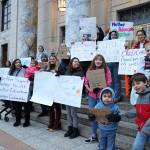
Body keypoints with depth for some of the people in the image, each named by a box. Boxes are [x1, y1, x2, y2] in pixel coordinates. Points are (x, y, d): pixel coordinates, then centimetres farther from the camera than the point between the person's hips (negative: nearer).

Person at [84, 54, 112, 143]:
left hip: (101, 96, -4)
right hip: (91, 95, 4)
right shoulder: (90, 70, 8)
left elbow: (109, 82, -6)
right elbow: (86, 82, 6)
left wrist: (101, 87, -20)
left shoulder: (106, 70, -2)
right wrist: (89, 88, -11)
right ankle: (94, 135, 25)